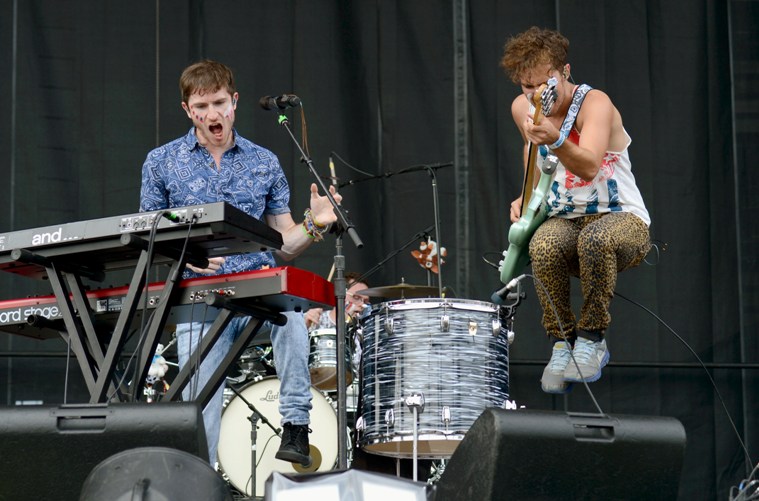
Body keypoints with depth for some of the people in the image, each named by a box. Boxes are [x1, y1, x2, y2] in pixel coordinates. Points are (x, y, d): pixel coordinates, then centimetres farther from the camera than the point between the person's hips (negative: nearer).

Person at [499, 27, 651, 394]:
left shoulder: (595, 103, -16)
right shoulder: (522, 108, 4)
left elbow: (589, 167, -35)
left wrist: (555, 142, -54)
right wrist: (526, 198, 9)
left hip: (622, 218, -4)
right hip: (564, 221, 4)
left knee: (596, 239, -41)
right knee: (543, 247, -34)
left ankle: (592, 339, -20)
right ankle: (562, 341, -14)